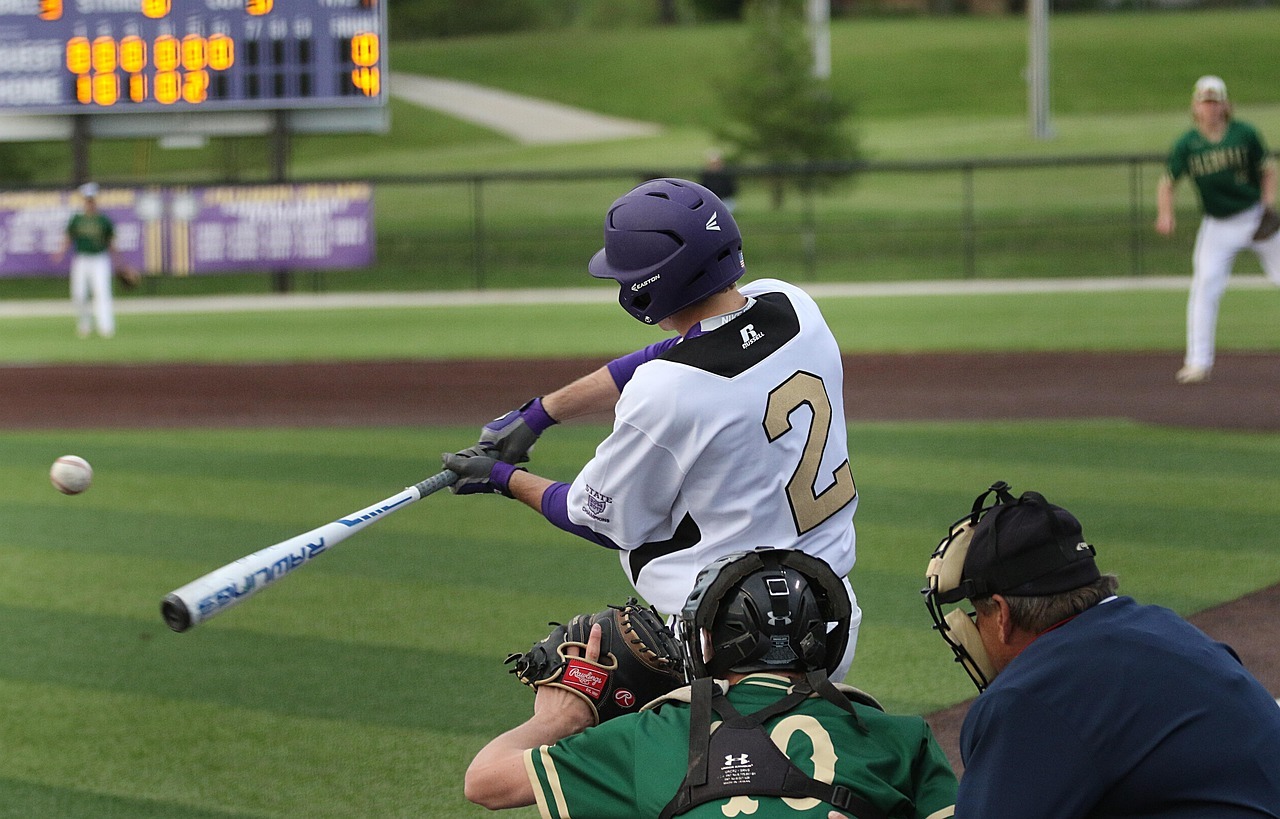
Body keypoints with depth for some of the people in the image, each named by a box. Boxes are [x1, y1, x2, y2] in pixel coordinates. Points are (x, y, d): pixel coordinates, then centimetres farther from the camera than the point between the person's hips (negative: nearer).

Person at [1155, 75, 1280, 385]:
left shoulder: (1244, 134, -6)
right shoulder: (1187, 144, -7)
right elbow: (1167, 182, -5)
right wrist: (1165, 215, -23)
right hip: (1217, 226, 0)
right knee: (1205, 284, -12)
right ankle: (1198, 362, -9)